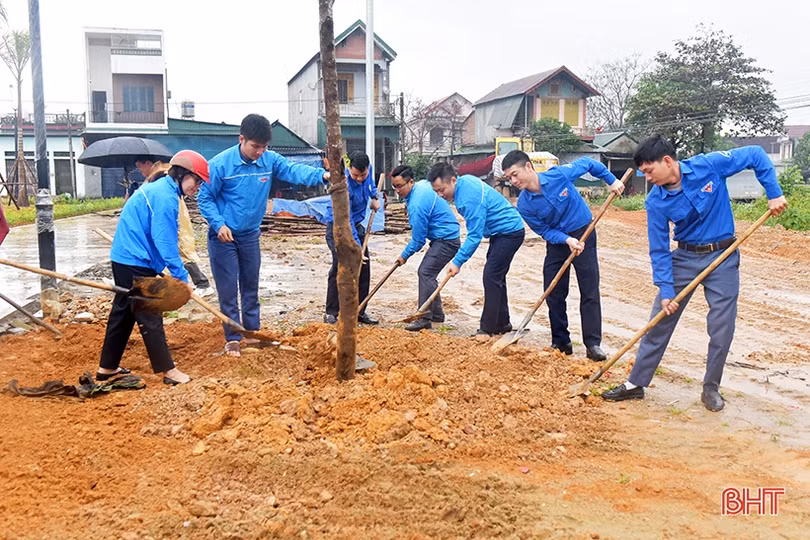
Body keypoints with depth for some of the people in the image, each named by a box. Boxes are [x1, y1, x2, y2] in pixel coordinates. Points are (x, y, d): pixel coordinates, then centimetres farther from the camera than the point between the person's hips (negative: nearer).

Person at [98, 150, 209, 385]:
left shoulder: (158, 188, 14)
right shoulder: (165, 197, -18)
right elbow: (166, 242, -21)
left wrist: (177, 273, 16)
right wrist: (181, 277, -16)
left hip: (124, 258, 10)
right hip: (136, 263, -10)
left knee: (123, 313, 17)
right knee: (150, 317, -4)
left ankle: (107, 367, 27)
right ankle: (168, 371, 3)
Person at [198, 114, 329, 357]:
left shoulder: (270, 160, -7)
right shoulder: (220, 164, -17)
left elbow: (293, 169, -21)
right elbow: (205, 198, -9)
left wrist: (321, 175, -39)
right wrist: (219, 224, -21)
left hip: (250, 235, 4)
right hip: (224, 236, -4)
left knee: (251, 287, 14)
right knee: (228, 289, 1)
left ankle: (253, 332, 27)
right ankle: (233, 339, 12)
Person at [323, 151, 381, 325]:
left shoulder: (368, 169, -9)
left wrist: (375, 196, 6)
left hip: (356, 224, 7)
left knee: (364, 267, 5)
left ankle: (359, 311, 14)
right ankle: (331, 313, -3)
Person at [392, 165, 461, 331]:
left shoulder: (417, 205, -25)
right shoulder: (423, 184, 4)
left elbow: (418, 239, -18)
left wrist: (404, 256, -4)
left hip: (446, 240, -11)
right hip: (448, 237, 11)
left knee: (425, 273, -18)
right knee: (426, 273, 14)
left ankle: (425, 318, -18)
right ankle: (437, 314, 23)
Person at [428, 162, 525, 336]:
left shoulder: (469, 198, -29)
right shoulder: (464, 180, 1)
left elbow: (474, 235, -27)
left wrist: (458, 261, -25)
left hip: (509, 232, -11)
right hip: (502, 232, 11)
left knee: (491, 277, -13)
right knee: (496, 277, 14)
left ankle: (487, 329, -10)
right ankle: (502, 323, 24)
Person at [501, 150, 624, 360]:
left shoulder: (560, 175, -22)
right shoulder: (524, 205, -15)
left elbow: (587, 163, -4)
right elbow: (545, 231, -10)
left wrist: (611, 180, 0)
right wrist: (567, 240, -27)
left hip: (583, 234, -3)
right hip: (557, 241, 3)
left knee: (590, 291, -3)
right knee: (553, 294, 2)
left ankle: (593, 344, 1)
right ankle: (561, 343, 14)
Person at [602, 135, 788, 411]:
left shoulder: (709, 165, -17)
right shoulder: (656, 201, -11)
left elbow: (756, 155, -6)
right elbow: (659, 250, -8)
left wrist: (774, 193, -12)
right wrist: (665, 290, -13)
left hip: (723, 256, -1)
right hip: (685, 257, 2)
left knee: (722, 327, 0)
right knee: (660, 321, 2)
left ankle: (711, 387, 19)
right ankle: (636, 384, 12)